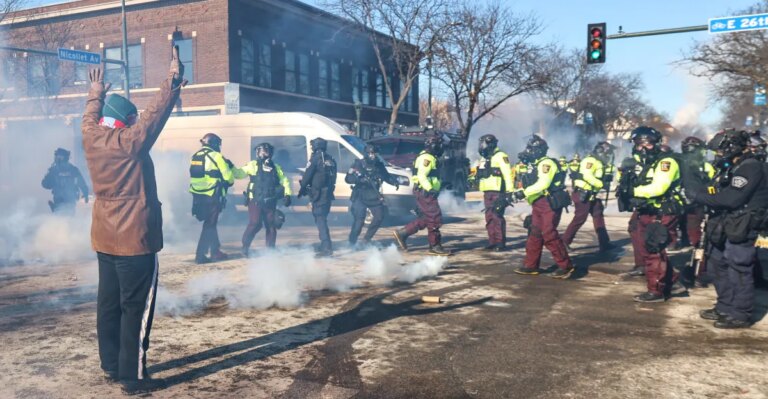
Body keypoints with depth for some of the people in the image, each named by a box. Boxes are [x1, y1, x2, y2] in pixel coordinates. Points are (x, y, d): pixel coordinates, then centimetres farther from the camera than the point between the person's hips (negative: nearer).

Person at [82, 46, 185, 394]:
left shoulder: (91, 138, 5)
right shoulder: (130, 141, -14)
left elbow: (91, 117, 25)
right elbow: (157, 111, -15)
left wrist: (96, 94, 40)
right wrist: (173, 80, -10)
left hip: (105, 239, 8)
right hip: (135, 238, -8)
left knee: (109, 303, 14)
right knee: (137, 307, -3)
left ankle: (112, 365, 25)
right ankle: (133, 375, 2)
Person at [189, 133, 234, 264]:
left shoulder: (196, 156, 13)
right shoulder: (216, 156, -8)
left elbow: (198, 175, 14)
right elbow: (229, 178, -7)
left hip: (197, 196, 7)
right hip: (211, 197, -7)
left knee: (211, 223, 18)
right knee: (209, 225, 0)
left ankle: (215, 251, 27)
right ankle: (200, 255, -3)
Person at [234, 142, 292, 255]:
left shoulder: (275, 167, 12)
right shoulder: (253, 165, 2)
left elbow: (284, 180, 14)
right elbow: (239, 173, -5)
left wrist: (287, 195, 3)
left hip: (270, 202, 4)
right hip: (255, 201, -4)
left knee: (271, 226, 8)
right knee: (255, 224, -11)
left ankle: (270, 249, 20)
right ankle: (245, 246, 5)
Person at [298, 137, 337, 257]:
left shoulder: (316, 158, -8)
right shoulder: (330, 160, 14)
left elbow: (307, 174, -9)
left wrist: (302, 189, 3)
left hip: (318, 193, -8)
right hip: (328, 193, 8)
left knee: (320, 220, -9)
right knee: (322, 219, 20)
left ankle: (326, 248, -16)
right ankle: (325, 245, 27)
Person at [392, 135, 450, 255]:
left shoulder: (429, 157, 20)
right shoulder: (427, 158, -13)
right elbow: (421, 176, -24)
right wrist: (430, 189, -31)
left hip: (426, 192, 11)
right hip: (425, 192, -11)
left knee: (425, 219, 13)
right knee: (434, 219, -7)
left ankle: (402, 233, 15)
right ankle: (435, 246, 0)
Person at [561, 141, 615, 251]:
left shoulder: (599, 163, 16)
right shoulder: (590, 161, -15)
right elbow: (587, 176, -29)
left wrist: (606, 178, 0)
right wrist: (601, 183, -22)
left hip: (591, 195, 10)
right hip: (582, 195, -10)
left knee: (598, 216, 11)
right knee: (579, 219, -6)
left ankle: (604, 243, 15)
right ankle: (564, 241, 4)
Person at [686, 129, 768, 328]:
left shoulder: (751, 167, -16)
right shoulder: (732, 168, 16)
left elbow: (732, 199, -25)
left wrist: (698, 196, -19)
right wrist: (699, 196, 0)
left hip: (742, 230, -10)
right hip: (726, 228, 10)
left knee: (739, 271, -5)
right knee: (720, 265, 16)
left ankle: (740, 315, 3)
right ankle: (725, 308, 27)